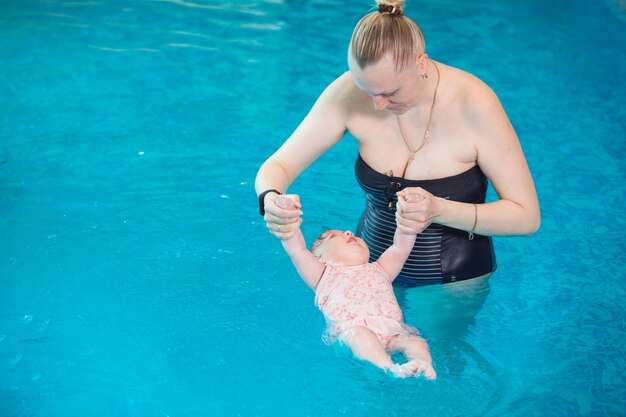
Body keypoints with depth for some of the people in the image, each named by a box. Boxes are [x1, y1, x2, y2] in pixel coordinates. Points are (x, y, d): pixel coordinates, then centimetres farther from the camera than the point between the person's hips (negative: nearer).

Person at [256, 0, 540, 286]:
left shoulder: (474, 102, -26)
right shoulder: (350, 92, -20)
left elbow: (527, 216, -21)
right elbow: (276, 167, -14)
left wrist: (439, 211, -37)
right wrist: (270, 200, -39)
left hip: (455, 284, -2)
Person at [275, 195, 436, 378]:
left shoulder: (379, 271, 40)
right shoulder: (324, 275, 28)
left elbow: (402, 246, 33)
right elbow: (297, 251, 15)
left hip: (391, 331, 5)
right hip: (350, 328, -4)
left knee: (414, 341, -23)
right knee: (359, 334, -36)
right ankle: (390, 369, -54)